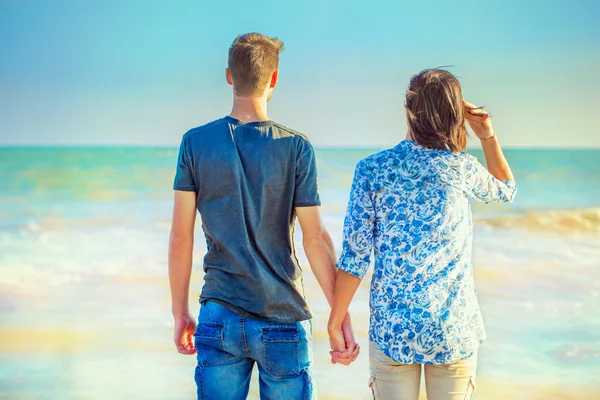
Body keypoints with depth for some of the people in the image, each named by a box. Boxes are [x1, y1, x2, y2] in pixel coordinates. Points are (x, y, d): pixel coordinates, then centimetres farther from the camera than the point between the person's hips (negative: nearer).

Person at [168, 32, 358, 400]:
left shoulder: (195, 143, -2)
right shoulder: (296, 148, -7)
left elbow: (181, 238, -1)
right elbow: (316, 239, -7)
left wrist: (180, 313, 9)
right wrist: (342, 318, 0)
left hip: (219, 318, 2)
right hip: (283, 321, -1)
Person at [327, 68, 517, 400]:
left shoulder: (373, 168, -7)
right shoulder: (463, 168, -4)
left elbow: (355, 255, -8)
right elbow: (506, 190, 20)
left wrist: (335, 323, 1)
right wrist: (488, 136, 10)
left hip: (392, 327, 0)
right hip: (454, 331, 1)